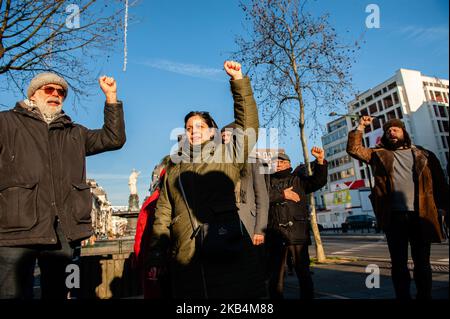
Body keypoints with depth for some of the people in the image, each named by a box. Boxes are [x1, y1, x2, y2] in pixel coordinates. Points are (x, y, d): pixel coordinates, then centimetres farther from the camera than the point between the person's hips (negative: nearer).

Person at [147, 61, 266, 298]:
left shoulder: (227, 157, 9)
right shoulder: (174, 172, 18)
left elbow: (248, 125, -4)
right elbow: (162, 219, 16)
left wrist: (238, 80, -8)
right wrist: (156, 257, 9)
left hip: (229, 258, -2)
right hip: (185, 265, 3)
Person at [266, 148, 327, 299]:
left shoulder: (298, 179, 18)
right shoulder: (270, 180, 18)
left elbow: (319, 181, 4)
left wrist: (320, 160, -8)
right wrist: (282, 194, -5)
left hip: (297, 232, 0)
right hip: (275, 232, 1)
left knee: (303, 272, 0)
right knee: (276, 274, 5)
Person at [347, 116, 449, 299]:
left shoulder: (423, 154, 12)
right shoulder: (379, 154, 11)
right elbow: (354, 149, 2)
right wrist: (360, 127, 1)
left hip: (421, 215, 1)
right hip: (394, 215, -1)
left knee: (422, 261, 11)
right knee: (399, 262, 6)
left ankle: (425, 296, 25)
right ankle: (403, 296, 18)